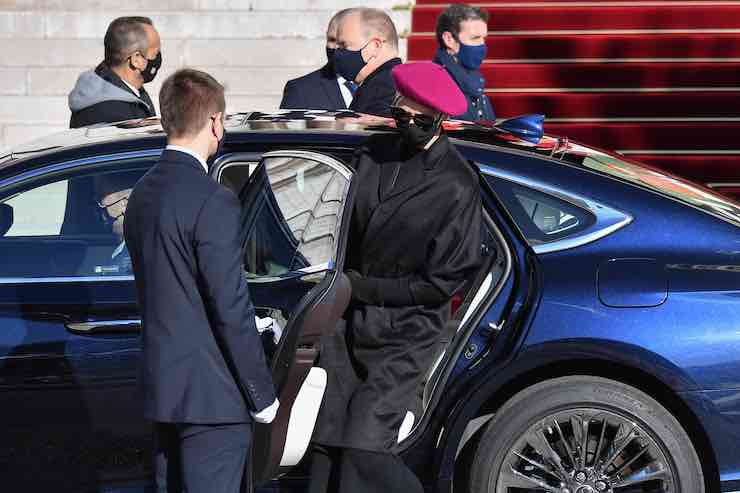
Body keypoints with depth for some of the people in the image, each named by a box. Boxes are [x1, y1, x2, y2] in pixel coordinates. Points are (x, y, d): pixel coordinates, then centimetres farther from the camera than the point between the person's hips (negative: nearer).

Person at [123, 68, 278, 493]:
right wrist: (262, 394, -9)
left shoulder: (143, 194, 9)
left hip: (162, 387, 9)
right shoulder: (213, 202, -18)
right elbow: (232, 309, -18)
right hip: (211, 394, -9)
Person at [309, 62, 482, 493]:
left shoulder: (457, 187, -12)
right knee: (329, 441, 5)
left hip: (406, 336, -6)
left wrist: (368, 288, -9)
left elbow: (447, 279, -10)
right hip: (349, 322, 6)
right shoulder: (375, 154, 5)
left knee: (364, 446, -13)